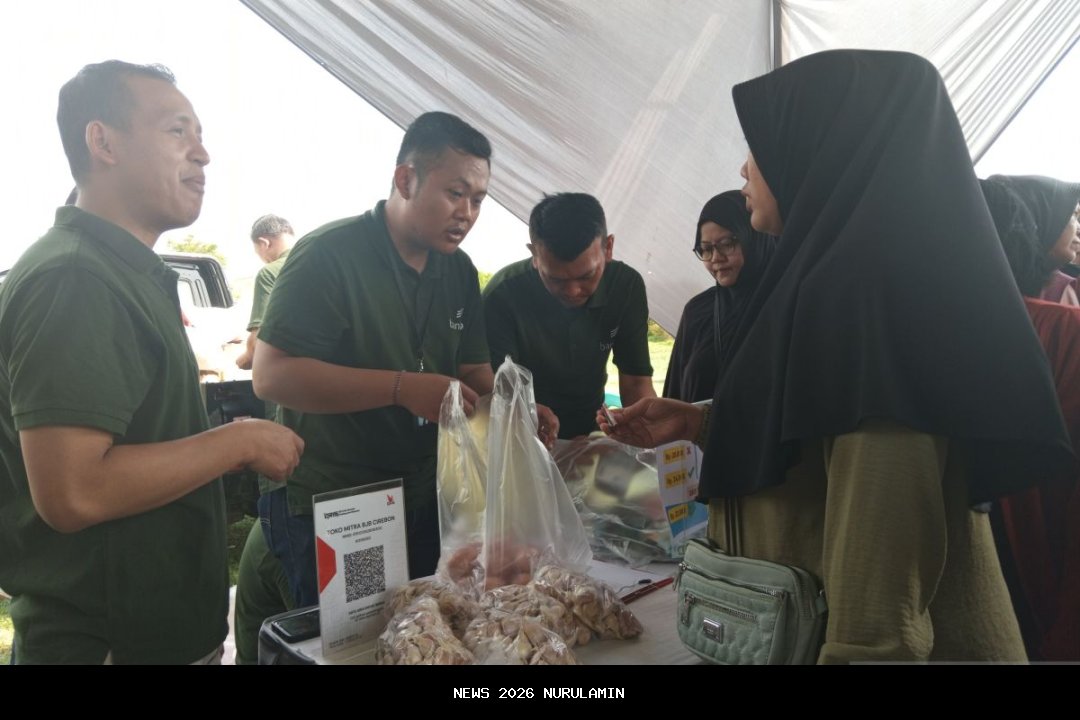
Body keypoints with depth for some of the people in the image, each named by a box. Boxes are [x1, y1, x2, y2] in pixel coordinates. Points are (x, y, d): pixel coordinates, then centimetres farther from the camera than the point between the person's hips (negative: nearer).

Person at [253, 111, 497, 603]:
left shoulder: (459, 271, 6)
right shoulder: (328, 255, -16)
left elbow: (473, 371, 11)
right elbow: (271, 376, -23)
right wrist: (402, 387, -28)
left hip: (425, 507, 7)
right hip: (327, 512, -6)